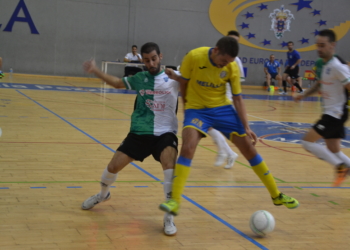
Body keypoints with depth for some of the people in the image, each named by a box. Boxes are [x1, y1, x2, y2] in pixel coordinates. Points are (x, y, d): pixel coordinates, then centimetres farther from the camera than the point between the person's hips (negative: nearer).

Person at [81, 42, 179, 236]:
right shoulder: (139, 78, 6)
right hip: (140, 132, 3)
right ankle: (103, 194, 38)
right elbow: (117, 82, 22)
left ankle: (169, 216, -19)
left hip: (165, 132, -3)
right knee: (113, 166, 2)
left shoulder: (173, 77, -3)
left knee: (169, 163, -31)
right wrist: (95, 71, 17)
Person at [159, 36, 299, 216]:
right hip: (197, 109, -2)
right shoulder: (194, 57, -19)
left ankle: (276, 195, 15)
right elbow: (183, 82, -3)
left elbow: (237, 98, -3)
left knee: (249, 148, 1)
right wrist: (188, 106, 5)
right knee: (188, 147, -27)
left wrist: (246, 127, -8)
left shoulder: (232, 68, -11)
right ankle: (175, 201, -22)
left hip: (222, 108, 3)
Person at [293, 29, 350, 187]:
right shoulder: (321, 64, 7)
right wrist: (304, 95, 14)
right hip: (330, 113, 9)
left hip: (336, 113, -9)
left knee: (307, 142, -9)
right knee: (334, 151, 13)